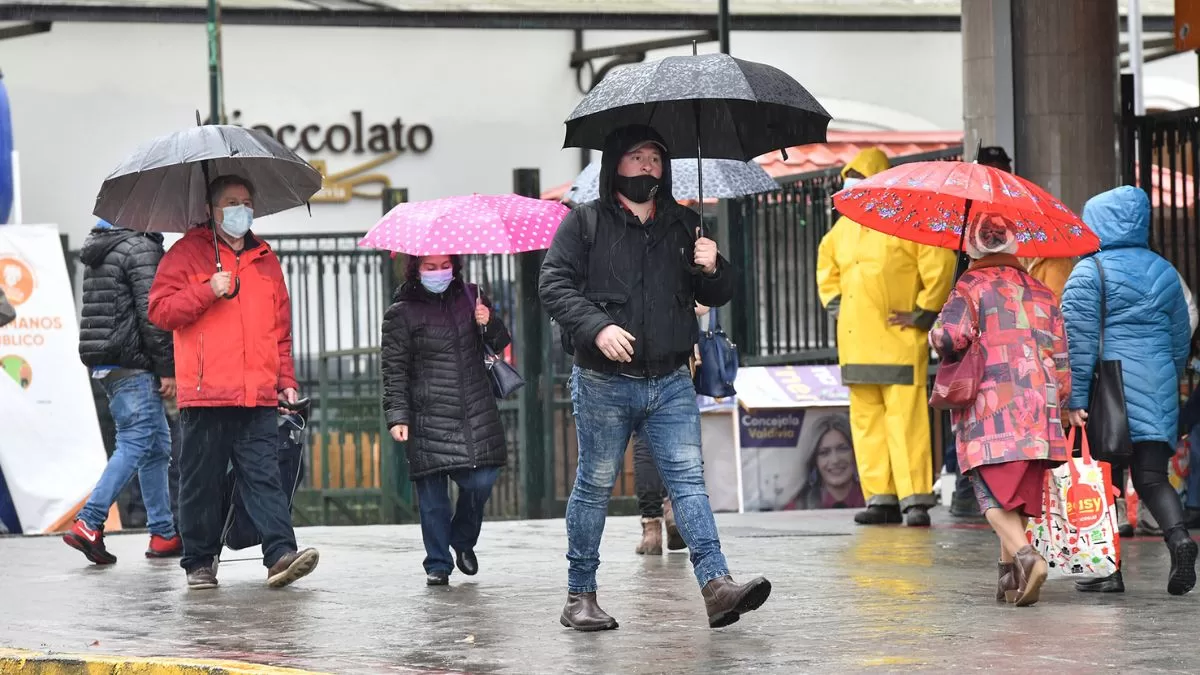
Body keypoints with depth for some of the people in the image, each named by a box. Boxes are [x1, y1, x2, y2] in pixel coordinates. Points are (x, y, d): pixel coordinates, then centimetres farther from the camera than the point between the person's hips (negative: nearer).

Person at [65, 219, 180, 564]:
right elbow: (151, 312, -18)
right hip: (133, 366, -10)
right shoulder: (142, 248, -11)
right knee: (135, 444, -10)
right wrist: (167, 368, -15)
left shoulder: (99, 251, 19)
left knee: (157, 445, 13)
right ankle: (89, 523, -19)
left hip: (104, 364, 10)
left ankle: (163, 534, 13)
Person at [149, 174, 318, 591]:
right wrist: (208, 292, -13)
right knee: (200, 480, 2)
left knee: (264, 475, -6)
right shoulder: (188, 253, 6)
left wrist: (286, 380, 15)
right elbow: (160, 311, -2)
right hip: (204, 393, -3)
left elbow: (281, 328, 22)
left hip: (258, 398, 3)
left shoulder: (264, 259, 19)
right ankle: (199, 562, 11)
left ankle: (281, 554, -15)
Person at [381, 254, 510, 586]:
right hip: (429, 419, -3)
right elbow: (394, 371, -1)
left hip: (477, 415, 3)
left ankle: (463, 540, 24)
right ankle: (438, 564, 8)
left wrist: (490, 323, -5)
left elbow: (503, 345, 17)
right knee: (432, 491, -3)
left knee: (481, 481, -4)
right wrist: (397, 416, -10)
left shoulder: (471, 298, 12)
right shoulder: (401, 314, 1)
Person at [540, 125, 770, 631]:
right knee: (595, 485, 5)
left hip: (671, 383, 3)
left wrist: (711, 270, -7)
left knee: (688, 479, -7)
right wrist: (596, 327, -22)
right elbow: (554, 284, -8)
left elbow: (718, 296, 17)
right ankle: (580, 596, 14)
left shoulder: (683, 225, 13)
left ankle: (716, 584, -16)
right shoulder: (584, 222, 1)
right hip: (604, 383, -3)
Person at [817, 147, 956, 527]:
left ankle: (916, 500, -9)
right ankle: (880, 498, 11)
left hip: (898, 341, -7)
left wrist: (922, 314, -8)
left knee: (906, 418, -10)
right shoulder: (844, 228, 16)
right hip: (856, 345, 7)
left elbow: (941, 265, -9)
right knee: (866, 420, 6)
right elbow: (826, 263, 34)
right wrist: (834, 303, 21)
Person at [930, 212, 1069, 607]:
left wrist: (939, 340, 7)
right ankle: (1010, 574, 10)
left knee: (994, 494, -7)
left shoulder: (971, 287, 2)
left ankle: (1024, 555, -29)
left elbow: (950, 334, -16)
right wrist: (1057, 399, 26)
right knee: (1021, 494, 12)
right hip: (1039, 409, 5)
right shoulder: (1042, 294, 17)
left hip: (989, 409, -5)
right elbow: (1061, 359, 16)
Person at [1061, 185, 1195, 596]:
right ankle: (1177, 536, -22)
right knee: (1152, 476, 5)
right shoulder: (1164, 272, 12)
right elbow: (1181, 339, 17)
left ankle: (1108, 570, 6)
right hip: (1158, 390, 4)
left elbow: (1078, 341, -11)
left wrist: (1076, 399, -11)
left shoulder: (1088, 273, -5)